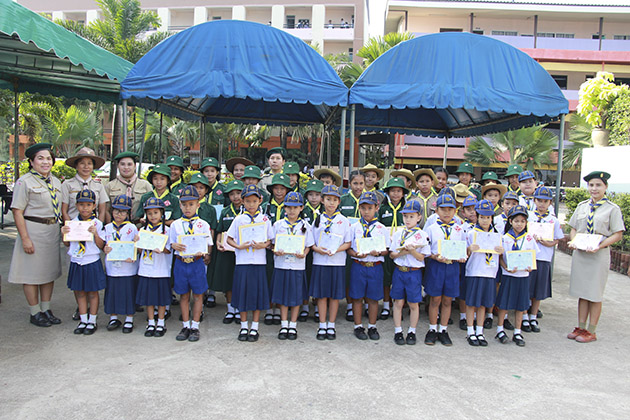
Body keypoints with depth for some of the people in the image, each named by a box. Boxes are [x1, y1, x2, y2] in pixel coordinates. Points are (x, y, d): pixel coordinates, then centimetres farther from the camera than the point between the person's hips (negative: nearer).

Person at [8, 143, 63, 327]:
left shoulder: (55, 181, 12)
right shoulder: (25, 181, -8)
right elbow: (17, 212, -12)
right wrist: (25, 238, -18)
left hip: (52, 231, 7)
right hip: (33, 230, -6)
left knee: (49, 271, 12)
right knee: (32, 272, 3)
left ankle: (46, 309, 24)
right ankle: (35, 313, 14)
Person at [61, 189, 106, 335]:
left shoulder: (97, 224, -7)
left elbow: (101, 246, -8)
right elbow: (67, 244, 11)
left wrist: (95, 234, -23)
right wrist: (64, 234, -6)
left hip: (92, 263, -4)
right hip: (76, 263, 4)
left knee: (92, 292, 7)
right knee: (79, 292, 12)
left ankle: (92, 321, 19)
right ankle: (83, 320, 25)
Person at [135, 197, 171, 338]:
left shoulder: (166, 230, -3)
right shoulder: (143, 230, 8)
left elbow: (169, 249, -6)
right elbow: (140, 250, 9)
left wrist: (161, 250, -25)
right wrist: (137, 242, -9)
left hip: (161, 270, -3)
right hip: (146, 269, 3)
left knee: (161, 297, 4)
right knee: (148, 297, 10)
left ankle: (161, 324, 17)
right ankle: (151, 323, 23)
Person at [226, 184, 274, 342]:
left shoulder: (265, 219, 5)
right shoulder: (239, 219, 5)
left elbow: (270, 239, 8)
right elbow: (229, 239, 7)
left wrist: (264, 245, -12)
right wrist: (239, 246, -10)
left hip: (259, 262, 0)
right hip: (242, 261, 0)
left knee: (258, 293, 3)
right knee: (243, 292, 5)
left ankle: (254, 328, 15)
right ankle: (244, 327, 18)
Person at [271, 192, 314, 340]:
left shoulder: (305, 225, 3)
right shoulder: (278, 225, 4)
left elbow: (308, 246, 5)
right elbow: (272, 244, 7)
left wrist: (303, 254, -14)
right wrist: (276, 251, -13)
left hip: (298, 266, -1)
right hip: (281, 265, 1)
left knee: (297, 297, 5)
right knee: (282, 296, 7)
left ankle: (293, 326, 18)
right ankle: (284, 325, 20)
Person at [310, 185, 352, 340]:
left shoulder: (343, 221, 3)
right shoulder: (318, 220, 8)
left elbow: (348, 243, 2)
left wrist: (336, 250, -15)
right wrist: (317, 249, -11)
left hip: (337, 262, -1)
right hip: (320, 262, 1)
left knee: (335, 295, 4)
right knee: (321, 295, 5)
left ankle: (331, 326, 17)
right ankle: (322, 326, 16)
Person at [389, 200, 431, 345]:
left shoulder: (422, 235, -3)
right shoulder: (398, 233, 5)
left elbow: (421, 257, -6)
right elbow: (392, 254, 4)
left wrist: (412, 251, -23)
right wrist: (402, 253, -14)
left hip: (414, 272, -2)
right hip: (399, 271, 2)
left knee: (414, 304, 7)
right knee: (398, 302, 8)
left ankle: (412, 332, 22)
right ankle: (398, 331, 20)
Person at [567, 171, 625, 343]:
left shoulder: (612, 209, -5)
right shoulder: (582, 206, 9)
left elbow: (617, 234, -7)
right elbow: (574, 228, 15)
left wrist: (600, 246, -19)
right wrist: (573, 242, -4)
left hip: (599, 255, -4)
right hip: (579, 253, 4)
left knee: (595, 294, 4)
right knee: (582, 292, 11)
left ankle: (591, 332, 15)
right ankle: (581, 327, 22)